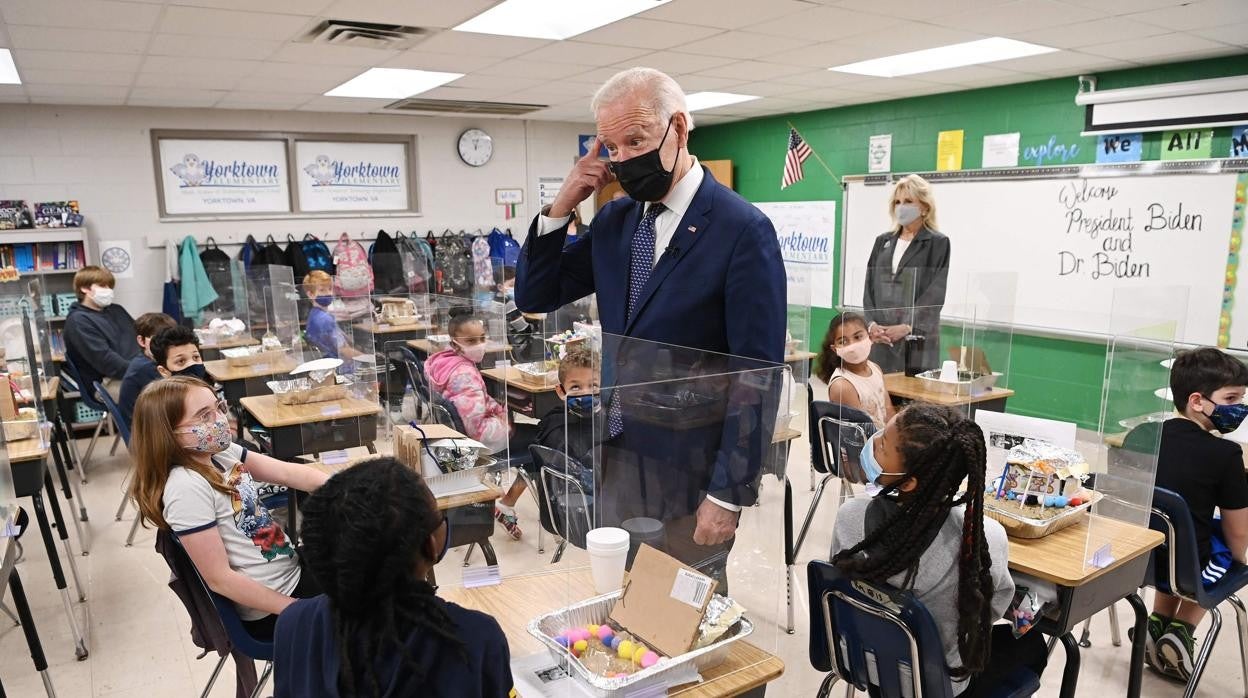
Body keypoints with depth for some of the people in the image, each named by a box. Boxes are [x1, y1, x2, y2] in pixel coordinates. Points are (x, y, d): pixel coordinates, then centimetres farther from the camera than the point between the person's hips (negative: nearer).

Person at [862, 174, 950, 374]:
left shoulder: (938, 243, 1)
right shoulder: (883, 241, 16)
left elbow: (935, 295, -6)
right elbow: (869, 287, 10)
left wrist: (907, 327, -16)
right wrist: (871, 324, -5)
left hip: (917, 338, -4)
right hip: (881, 338, 4)